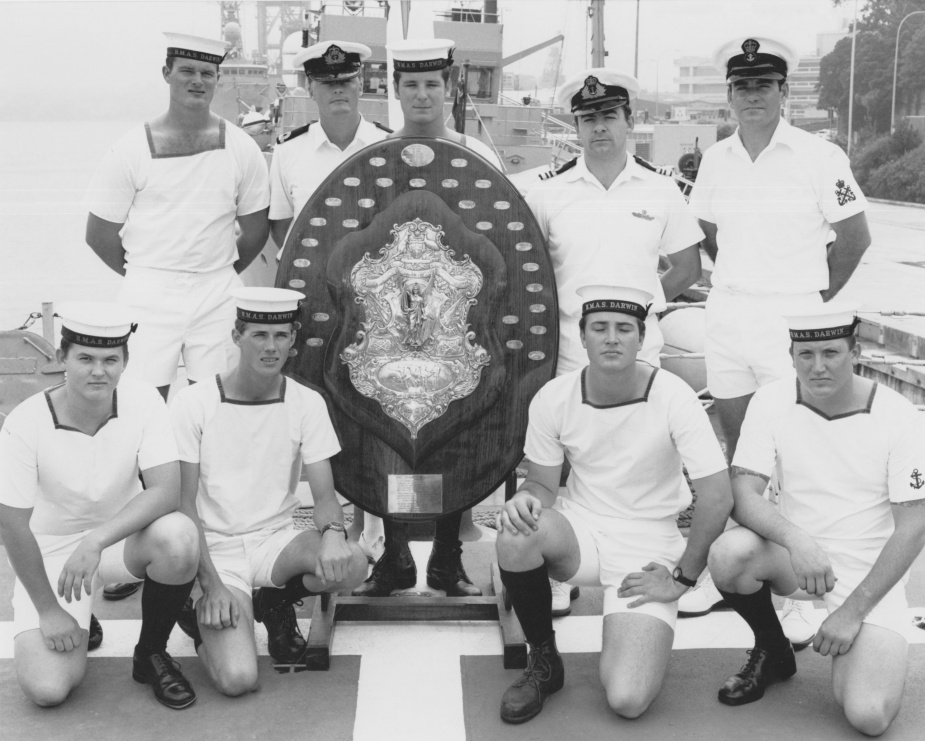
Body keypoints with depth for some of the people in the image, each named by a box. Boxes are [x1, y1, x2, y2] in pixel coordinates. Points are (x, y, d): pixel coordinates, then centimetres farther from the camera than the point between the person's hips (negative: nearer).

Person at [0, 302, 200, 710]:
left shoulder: (142, 401, -17)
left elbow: (166, 491, -24)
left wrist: (97, 540, -37)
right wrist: (48, 610, -11)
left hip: (124, 536, 2)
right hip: (52, 552, -1)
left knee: (178, 537, -34)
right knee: (46, 689, -18)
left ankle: (151, 654, -5)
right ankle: (77, 623, 19)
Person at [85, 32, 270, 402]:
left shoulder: (241, 149, 2)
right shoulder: (132, 150, -4)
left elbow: (256, 231, 11)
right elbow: (100, 235, 1)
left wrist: (217, 275, 13)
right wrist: (144, 275, 8)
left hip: (218, 296, 2)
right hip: (148, 296, -2)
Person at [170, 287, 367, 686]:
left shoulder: (307, 403, 0)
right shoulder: (193, 403, -8)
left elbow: (324, 495, -3)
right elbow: (184, 503, -8)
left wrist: (333, 532, -27)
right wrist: (211, 583, -18)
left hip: (277, 540, 3)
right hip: (217, 550, -3)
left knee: (351, 564, -29)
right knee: (238, 680, -23)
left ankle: (275, 604, 4)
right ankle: (200, 617, 12)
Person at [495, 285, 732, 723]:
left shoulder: (672, 396, -18)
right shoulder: (553, 399, -9)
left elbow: (717, 498, -17)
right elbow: (543, 482, 3)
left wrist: (682, 579, -11)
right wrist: (525, 499, -22)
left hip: (647, 549, -2)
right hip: (579, 530, 3)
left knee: (627, 701, -20)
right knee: (516, 535, -34)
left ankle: (642, 637, 19)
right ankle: (543, 661, -5)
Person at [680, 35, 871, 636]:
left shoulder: (820, 158, -7)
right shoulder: (717, 160, 7)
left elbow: (855, 238, -1)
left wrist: (812, 299, 3)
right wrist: (740, 282, 14)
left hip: (790, 320, -5)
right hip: (726, 316, 5)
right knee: (737, 445, 12)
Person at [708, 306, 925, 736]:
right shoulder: (771, 402, -7)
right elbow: (743, 495, -14)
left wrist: (854, 610, -15)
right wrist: (795, 539, -34)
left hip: (871, 576, -2)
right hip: (794, 556, 2)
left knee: (869, 717, -22)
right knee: (730, 552, -32)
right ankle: (772, 653, 0)